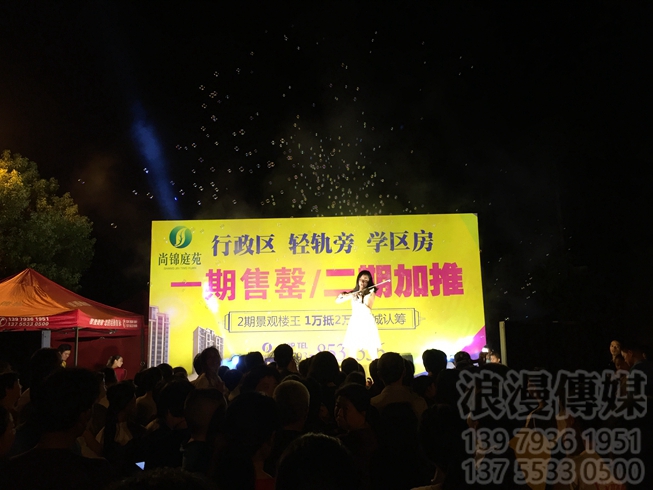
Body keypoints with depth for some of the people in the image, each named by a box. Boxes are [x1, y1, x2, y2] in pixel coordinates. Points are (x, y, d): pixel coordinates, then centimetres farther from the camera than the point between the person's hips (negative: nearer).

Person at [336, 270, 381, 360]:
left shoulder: (371, 293, -1)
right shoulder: (353, 293, 10)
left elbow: (368, 310, -12)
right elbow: (337, 301, 12)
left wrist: (361, 300, -25)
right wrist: (341, 295, -9)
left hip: (367, 322, -4)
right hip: (354, 322, 4)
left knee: (372, 353, -5)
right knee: (351, 352, 3)